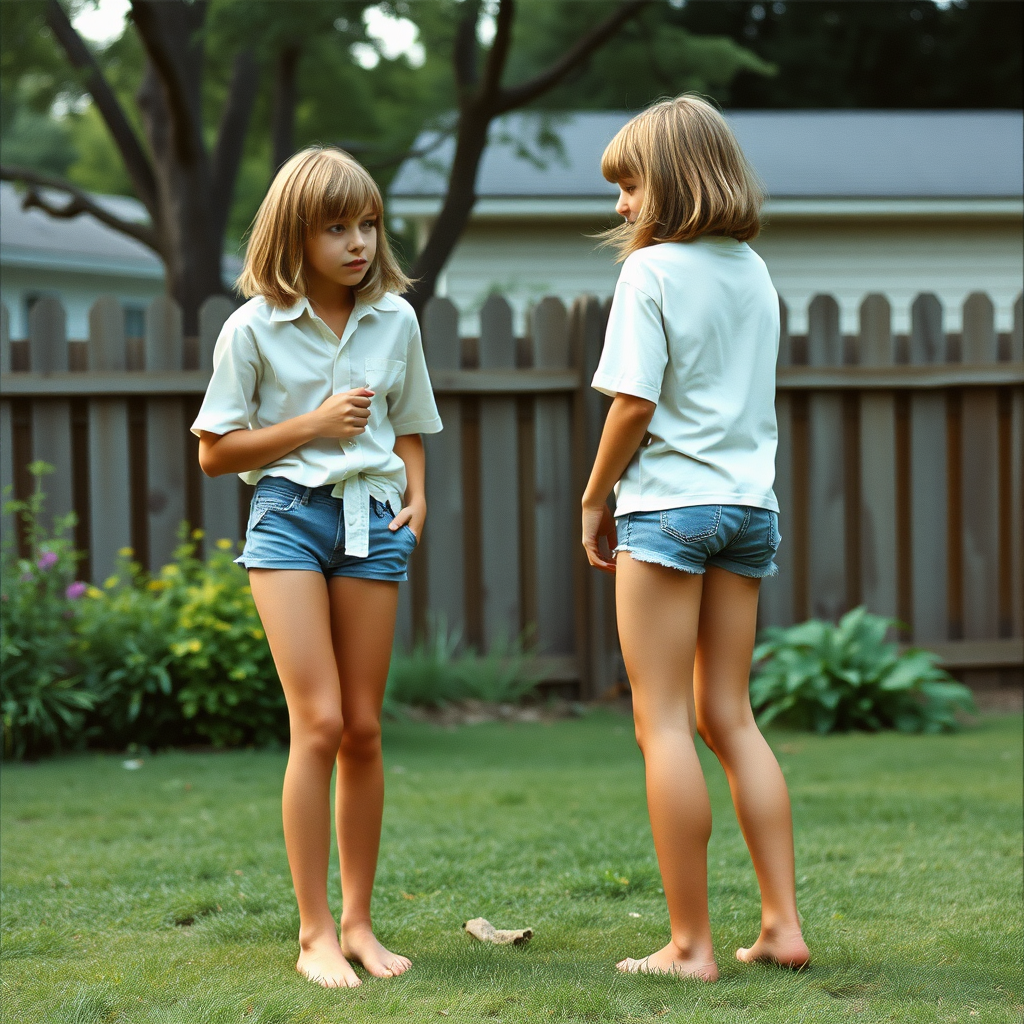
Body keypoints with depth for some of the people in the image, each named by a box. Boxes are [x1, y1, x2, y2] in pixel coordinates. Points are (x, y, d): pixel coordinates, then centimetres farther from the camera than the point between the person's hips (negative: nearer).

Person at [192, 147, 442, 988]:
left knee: (364, 727, 6)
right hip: (289, 515, -4)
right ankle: (315, 934, -5)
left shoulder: (395, 320, 7)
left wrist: (416, 494, 1)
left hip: (373, 520, 4)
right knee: (319, 723, -11)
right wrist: (312, 426, -10)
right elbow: (214, 451, -1)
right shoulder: (254, 328, -4)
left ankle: (359, 920, 16)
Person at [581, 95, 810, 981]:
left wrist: (595, 500, -2)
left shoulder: (652, 271, -9)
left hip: (668, 503, -7)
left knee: (663, 721, -2)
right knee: (729, 715, 13)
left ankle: (691, 943, -3)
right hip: (750, 503, 7)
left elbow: (634, 403, -14)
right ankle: (782, 924, 9)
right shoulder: (755, 274, 11)